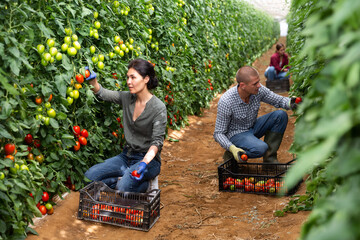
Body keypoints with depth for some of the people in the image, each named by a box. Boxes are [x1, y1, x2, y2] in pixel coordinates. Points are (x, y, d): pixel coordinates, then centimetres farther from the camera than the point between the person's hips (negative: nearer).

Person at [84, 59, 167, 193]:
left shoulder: (158, 108, -15)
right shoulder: (127, 98, 2)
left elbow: (157, 141, -18)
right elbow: (102, 93, 7)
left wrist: (145, 163, -34)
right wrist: (92, 80, -15)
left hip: (148, 158, -6)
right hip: (126, 156, 6)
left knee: (123, 187, -32)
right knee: (89, 176, -11)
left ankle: (144, 185, -3)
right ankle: (127, 178, 0)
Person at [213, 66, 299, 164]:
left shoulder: (258, 90, -17)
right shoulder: (226, 102, -30)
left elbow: (279, 100, -2)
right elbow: (218, 133, -22)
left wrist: (290, 103, -27)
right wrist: (233, 149, -39)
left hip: (252, 127, 6)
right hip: (236, 134, -6)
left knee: (280, 115, -14)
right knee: (261, 148, -34)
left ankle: (269, 157, -6)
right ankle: (231, 154, -5)